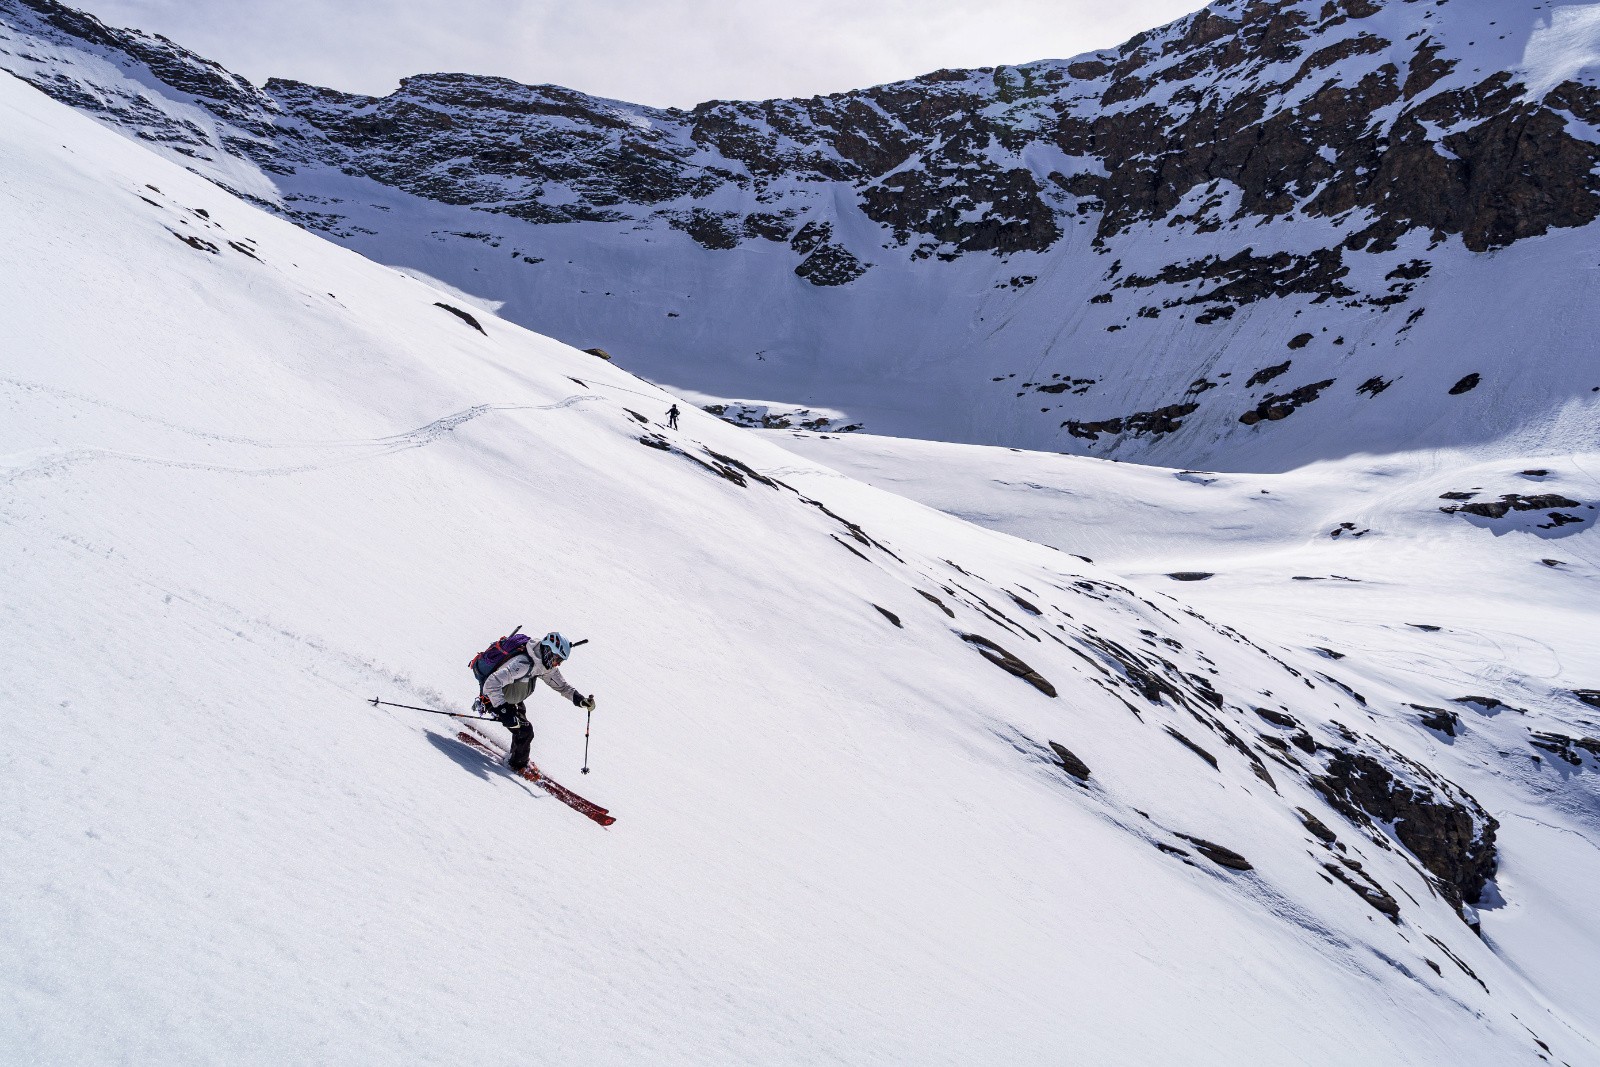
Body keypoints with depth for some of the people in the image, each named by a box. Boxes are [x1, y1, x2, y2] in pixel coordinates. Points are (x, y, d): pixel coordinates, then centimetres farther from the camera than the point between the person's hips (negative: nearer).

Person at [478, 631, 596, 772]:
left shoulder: (546, 665, -10)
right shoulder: (523, 664, -39)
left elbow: (561, 685, 4)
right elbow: (492, 683, -44)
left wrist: (579, 699, -12)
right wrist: (503, 711, -49)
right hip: (493, 700, -8)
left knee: (523, 729, 19)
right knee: (525, 731, -12)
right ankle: (518, 764, 11)